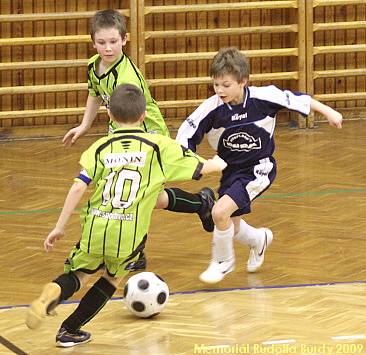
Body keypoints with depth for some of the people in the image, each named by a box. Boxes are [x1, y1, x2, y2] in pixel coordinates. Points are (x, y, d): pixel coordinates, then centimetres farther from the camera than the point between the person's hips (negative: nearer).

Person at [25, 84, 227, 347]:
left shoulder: (100, 148, 8)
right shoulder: (159, 146, 6)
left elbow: (78, 188, -1)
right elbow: (202, 168, 11)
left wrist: (60, 227, 5)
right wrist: (217, 163, 35)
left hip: (95, 227, 1)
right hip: (129, 235, -1)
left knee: (79, 274, 22)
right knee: (114, 278, 26)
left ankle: (53, 294, -12)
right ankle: (70, 330, 23)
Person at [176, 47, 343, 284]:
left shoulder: (263, 97, -22)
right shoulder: (212, 108, -19)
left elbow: (297, 100, -6)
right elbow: (187, 133, -10)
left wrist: (328, 112, 3)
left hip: (259, 169, -4)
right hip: (231, 170, 4)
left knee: (220, 212, -21)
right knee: (232, 228, 15)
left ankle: (223, 261, 7)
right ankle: (259, 240, 52)